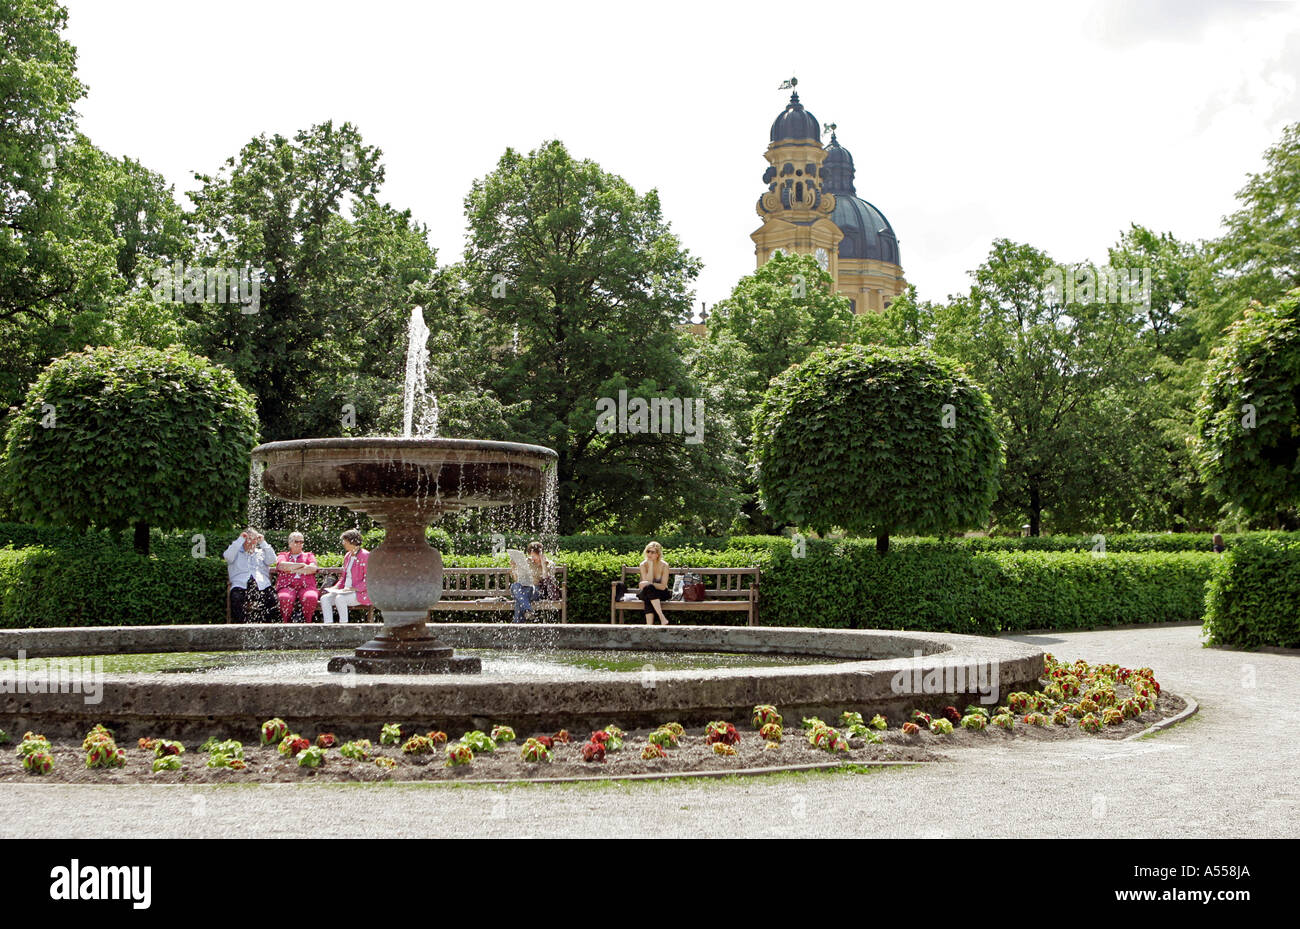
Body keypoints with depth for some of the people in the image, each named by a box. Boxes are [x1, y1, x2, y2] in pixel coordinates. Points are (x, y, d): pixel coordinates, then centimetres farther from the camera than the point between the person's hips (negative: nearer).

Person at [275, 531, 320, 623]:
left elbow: (313, 568, 5)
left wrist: (292, 569, 2)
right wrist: (301, 565, 3)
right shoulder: (283, 555, 26)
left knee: (311, 598, -37)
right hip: (287, 587, -1)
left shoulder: (308, 555, 27)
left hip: (306, 587, 1)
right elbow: (282, 565, 1)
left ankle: (308, 623, -23)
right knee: (285, 598, -38)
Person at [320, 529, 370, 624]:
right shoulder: (347, 556, 17)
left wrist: (354, 588, -20)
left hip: (361, 594, -8)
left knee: (340, 598, -33)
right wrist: (336, 587, 5)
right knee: (324, 598, -13)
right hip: (346, 591, 8)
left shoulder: (365, 556, -9)